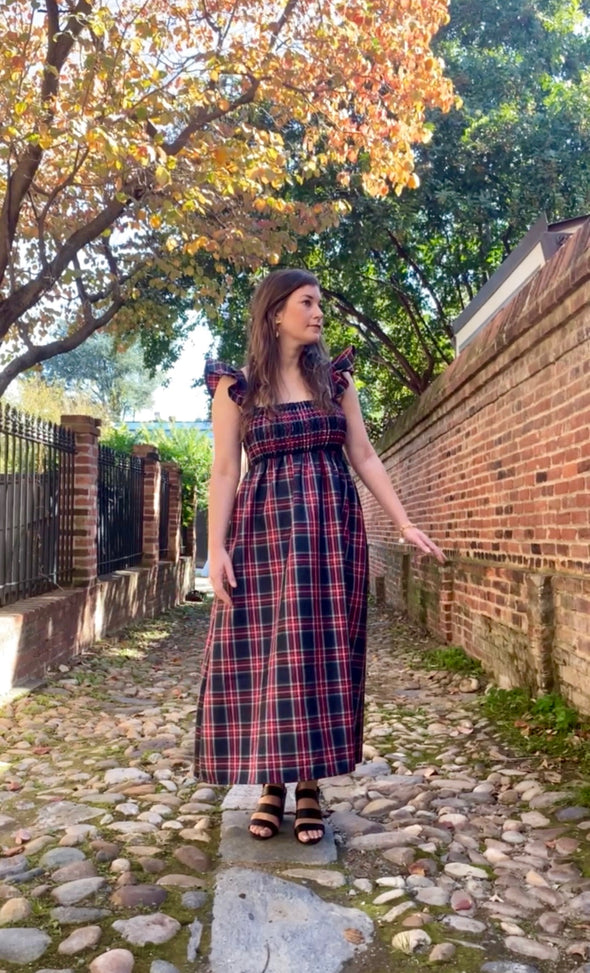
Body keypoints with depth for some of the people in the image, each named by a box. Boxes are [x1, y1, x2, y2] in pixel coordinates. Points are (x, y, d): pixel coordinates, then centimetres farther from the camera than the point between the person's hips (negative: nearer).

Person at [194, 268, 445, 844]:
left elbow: (365, 458, 9)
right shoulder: (236, 385, 4)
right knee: (263, 653, 0)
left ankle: (310, 787, 12)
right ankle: (272, 784, 15)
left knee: (321, 652, 1)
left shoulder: (335, 379, 11)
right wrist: (217, 548, -9)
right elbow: (224, 471, 0)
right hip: (264, 529, -2)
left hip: (330, 529, 2)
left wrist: (404, 524, 2)